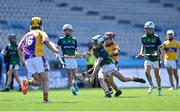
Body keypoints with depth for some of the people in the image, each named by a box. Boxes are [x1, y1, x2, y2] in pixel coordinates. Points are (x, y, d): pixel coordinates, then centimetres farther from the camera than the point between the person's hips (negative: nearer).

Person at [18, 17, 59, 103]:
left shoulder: (27, 35, 23)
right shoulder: (41, 33, 8)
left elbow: (20, 48, 19)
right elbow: (46, 42, -14)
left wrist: (22, 60, 25)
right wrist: (54, 49, -11)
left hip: (28, 60, 5)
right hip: (38, 58, -5)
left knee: (38, 81, 9)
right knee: (45, 80, 3)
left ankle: (27, 83, -19)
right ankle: (45, 99, -9)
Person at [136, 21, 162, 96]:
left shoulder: (156, 37, -8)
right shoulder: (144, 38, 3)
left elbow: (160, 48, -5)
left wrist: (157, 53, -22)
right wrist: (141, 53, 5)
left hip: (155, 58, -2)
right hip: (147, 58, 2)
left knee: (157, 75, 5)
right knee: (147, 72, -16)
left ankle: (159, 89, 20)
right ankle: (151, 85, 8)